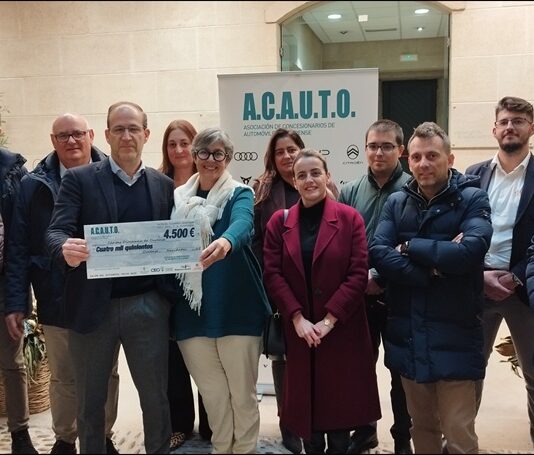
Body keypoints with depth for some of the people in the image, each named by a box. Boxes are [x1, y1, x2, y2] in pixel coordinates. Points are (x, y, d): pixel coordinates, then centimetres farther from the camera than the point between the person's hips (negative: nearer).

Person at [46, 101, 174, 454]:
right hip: (93, 306, -1)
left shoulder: (164, 185, 7)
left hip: (148, 306, 1)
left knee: (156, 395, 12)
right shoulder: (79, 179, -1)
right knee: (90, 399, 14)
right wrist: (67, 248, -33)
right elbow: (56, 231, -11)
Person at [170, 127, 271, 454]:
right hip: (191, 311, 3)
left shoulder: (240, 195, -3)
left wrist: (225, 242, -48)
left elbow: (242, 224, -25)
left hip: (236, 307, -3)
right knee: (212, 394, 14)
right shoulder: (178, 197, 9)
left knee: (242, 392, 7)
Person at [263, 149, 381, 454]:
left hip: (342, 329, -1)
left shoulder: (350, 218, -2)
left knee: (340, 401, 6)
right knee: (305, 401, 8)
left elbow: (358, 274, -8)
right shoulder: (279, 222, 4)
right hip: (298, 331, 2)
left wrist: (329, 320, -13)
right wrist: (297, 318, -12)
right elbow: (272, 274, -2)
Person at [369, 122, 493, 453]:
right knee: (422, 428, 18)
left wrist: (409, 246, -11)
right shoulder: (397, 202, 7)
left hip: (453, 336, -4)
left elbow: (469, 252, -22)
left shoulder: (472, 199, -5)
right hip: (407, 335, 4)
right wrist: (433, 268, -19)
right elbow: (378, 253, -7)